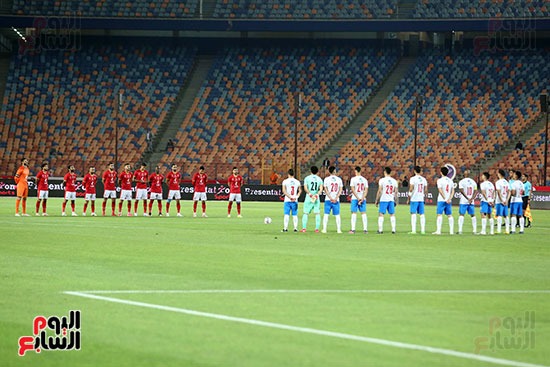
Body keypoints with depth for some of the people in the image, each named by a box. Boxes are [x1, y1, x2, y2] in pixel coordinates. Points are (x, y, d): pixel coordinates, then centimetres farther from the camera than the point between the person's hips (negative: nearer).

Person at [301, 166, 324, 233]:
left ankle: (304, 228, -2)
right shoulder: (320, 179, 8)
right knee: (317, 213, 5)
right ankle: (317, 228, -2)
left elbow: (305, 188, -9)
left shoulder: (307, 178, 3)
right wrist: (317, 195, -14)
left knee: (306, 213, 4)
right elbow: (321, 189, -4)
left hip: (308, 198, -1)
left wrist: (310, 194, -16)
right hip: (317, 199, 1)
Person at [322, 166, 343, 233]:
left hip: (328, 200, -1)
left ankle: (324, 229, -3)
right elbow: (340, 190, -1)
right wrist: (336, 198, -6)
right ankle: (339, 229, 2)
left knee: (326, 214, 2)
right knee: (337, 215, 6)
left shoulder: (327, 179, -1)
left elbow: (325, 189, -6)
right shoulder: (339, 179, 4)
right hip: (336, 200, 1)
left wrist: (331, 198, -8)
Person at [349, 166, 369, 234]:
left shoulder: (353, 179, -5)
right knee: (363, 213, 4)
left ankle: (353, 229, -4)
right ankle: (365, 229, -1)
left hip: (355, 198, -3)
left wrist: (358, 198, -10)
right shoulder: (364, 179, 6)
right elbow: (366, 190, 1)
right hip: (363, 198, 3)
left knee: (354, 213, 1)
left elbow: (353, 189, -10)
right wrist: (362, 198, -5)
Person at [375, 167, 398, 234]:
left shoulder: (382, 180, -6)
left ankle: (380, 230, -6)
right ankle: (393, 229, 6)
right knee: (392, 214, 9)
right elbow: (396, 192, 7)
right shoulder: (394, 181, 6)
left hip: (383, 200, -4)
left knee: (381, 214, 0)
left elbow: (379, 191, -6)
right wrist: (395, 201, 15)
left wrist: (377, 200, 0)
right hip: (391, 200, 4)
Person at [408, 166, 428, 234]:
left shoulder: (413, 178, -8)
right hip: (421, 199, 5)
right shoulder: (423, 179, 7)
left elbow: (411, 189, -13)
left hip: (414, 199, -5)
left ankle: (413, 230, -10)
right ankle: (423, 230, 7)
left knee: (413, 214, -4)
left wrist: (409, 197, -4)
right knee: (422, 214, 8)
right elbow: (425, 189, 8)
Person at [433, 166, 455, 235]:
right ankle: (451, 231, 7)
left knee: (439, 215, -5)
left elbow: (440, 190, -15)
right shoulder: (450, 180, 11)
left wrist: (445, 198, -12)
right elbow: (453, 191, 6)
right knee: (449, 215, 8)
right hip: (449, 201, 5)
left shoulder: (440, 180, -6)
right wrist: (449, 198, -3)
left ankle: (438, 230, -13)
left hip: (441, 200, -5)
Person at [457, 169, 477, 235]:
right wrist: (471, 199, -8)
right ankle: (475, 230, 8)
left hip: (463, 201, -4)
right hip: (472, 202, 4)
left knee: (461, 215, -1)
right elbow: (475, 191, 2)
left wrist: (468, 198, -13)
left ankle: (460, 230, -10)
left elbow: (462, 191, -14)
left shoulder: (461, 182, -5)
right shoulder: (473, 182, 8)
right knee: (473, 215, 10)